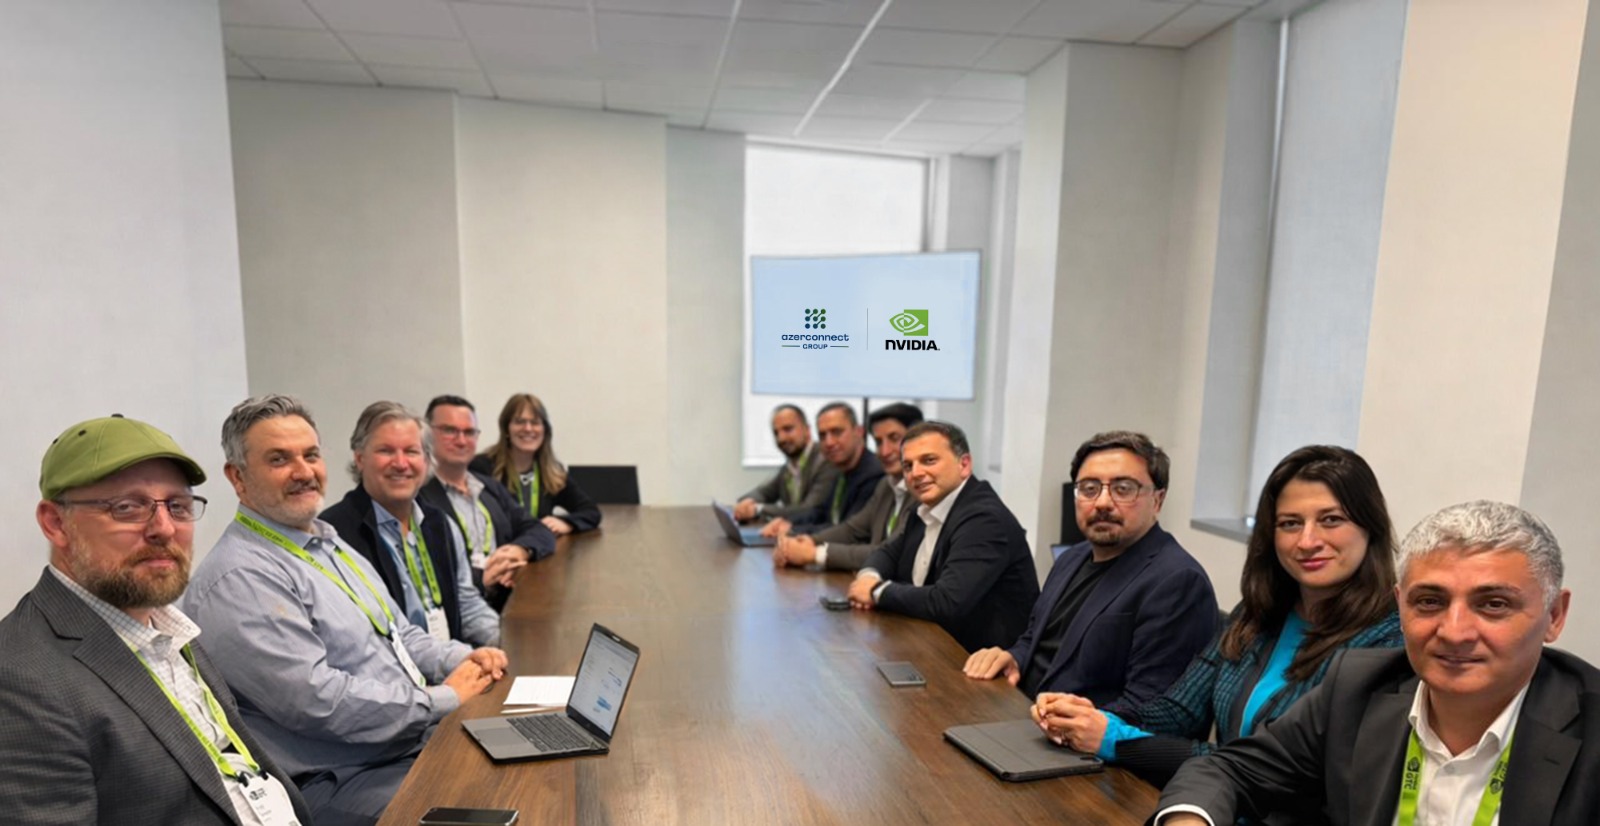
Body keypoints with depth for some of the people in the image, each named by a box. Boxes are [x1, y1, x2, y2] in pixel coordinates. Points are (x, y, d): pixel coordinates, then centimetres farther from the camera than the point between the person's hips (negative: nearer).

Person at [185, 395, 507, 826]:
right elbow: (319, 702, -23)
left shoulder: (330, 543, 12)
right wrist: (444, 698, -15)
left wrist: (461, 659, -1)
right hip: (341, 783, -9)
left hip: (419, 738, 9)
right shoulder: (239, 579, -17)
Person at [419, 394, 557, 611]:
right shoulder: (415, 495, -4)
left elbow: (540, 531, 13)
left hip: (514, 598, 6)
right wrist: (481, 579, -22)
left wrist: (520, 549, -7)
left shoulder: (491, 487, 19)